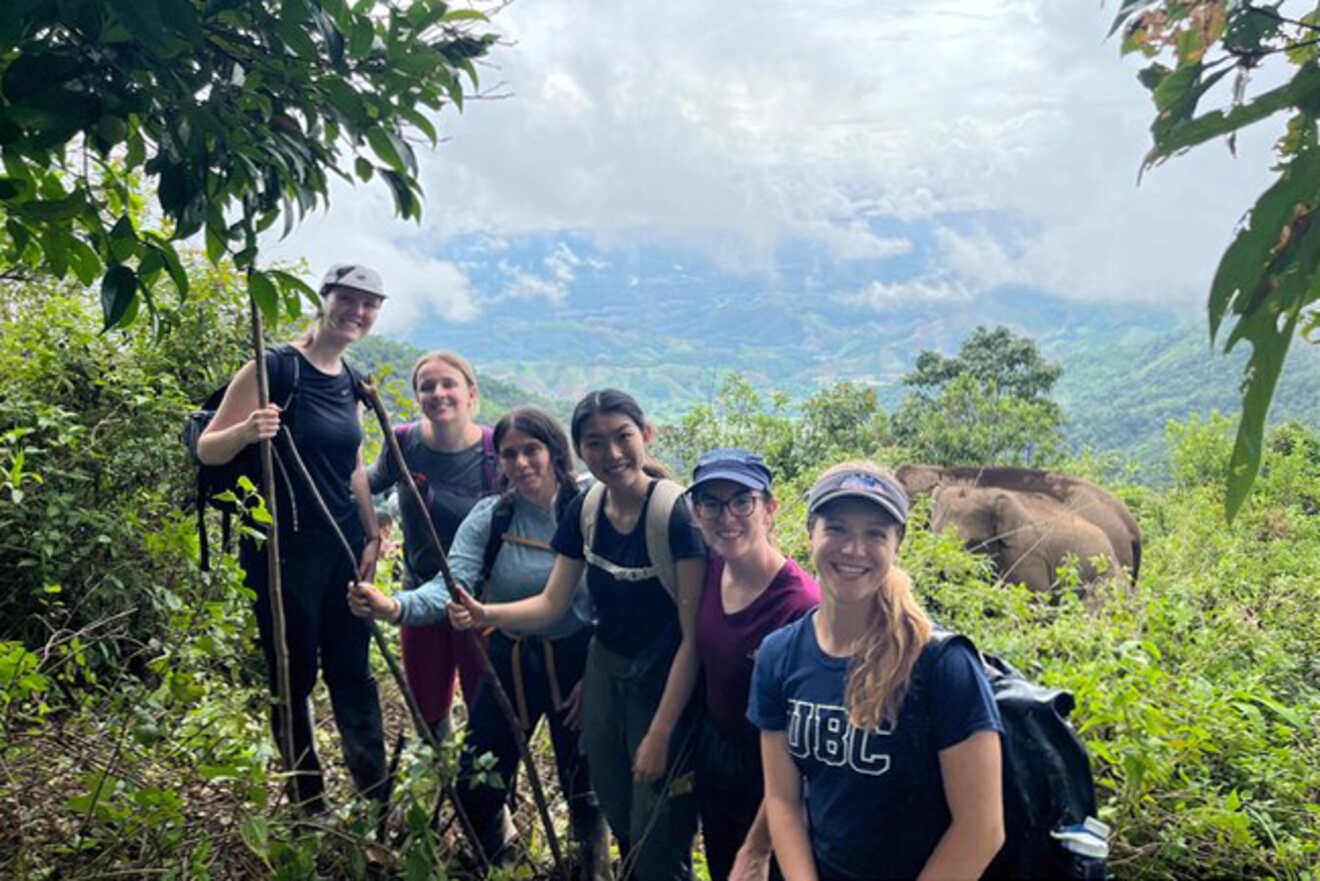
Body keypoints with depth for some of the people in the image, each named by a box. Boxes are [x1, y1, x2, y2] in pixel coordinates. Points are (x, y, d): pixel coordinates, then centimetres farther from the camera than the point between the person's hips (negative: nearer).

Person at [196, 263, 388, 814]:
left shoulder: (349, 382, 10)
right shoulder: (275, 368, -11)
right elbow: (207, 449, -10)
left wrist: (372, 536, 13)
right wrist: (248, 430, -29)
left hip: (342, 546, 6)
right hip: (285, 548, -6)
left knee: (352, 672, 12)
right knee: (293, 679, 6)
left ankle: (379, 799, 22)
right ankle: (309, 807, 21)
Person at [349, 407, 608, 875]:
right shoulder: (489, 517, -7)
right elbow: (450, 586, -19)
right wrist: (396, 606, -37)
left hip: (577, 663, -2)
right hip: (510, 661, 2)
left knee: (584, 787, 14)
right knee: (476, 790, 11)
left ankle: (595, 863, 44)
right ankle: (491, 855, 44)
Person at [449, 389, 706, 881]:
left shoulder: (677, 513, -23)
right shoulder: (585, 511, -4)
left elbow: (693, 636, -21)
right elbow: (552, 604, 2)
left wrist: (661, 734, -19)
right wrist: (487, 615, -16)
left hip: (665, 687, -6)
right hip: (604, 673, 6)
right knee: (620, 826, 22)